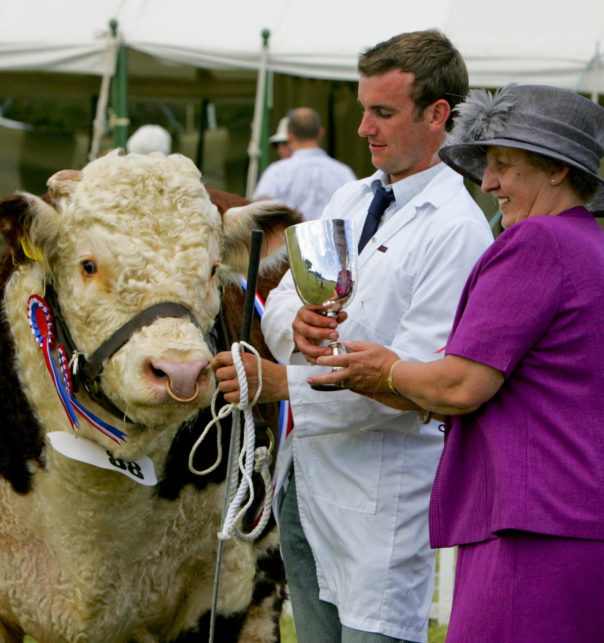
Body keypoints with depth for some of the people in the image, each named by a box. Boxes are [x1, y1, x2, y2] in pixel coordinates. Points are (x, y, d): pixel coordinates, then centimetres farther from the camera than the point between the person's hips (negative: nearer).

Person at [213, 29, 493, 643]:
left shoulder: (457, 229, -13)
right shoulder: (349, 199, 14)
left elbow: (419, 379, -19)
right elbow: (278, 298, 13)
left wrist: (282, 383, -22)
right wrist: (297, 323, -12)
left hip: (381, 493, -8)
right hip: (302, 476, 8)